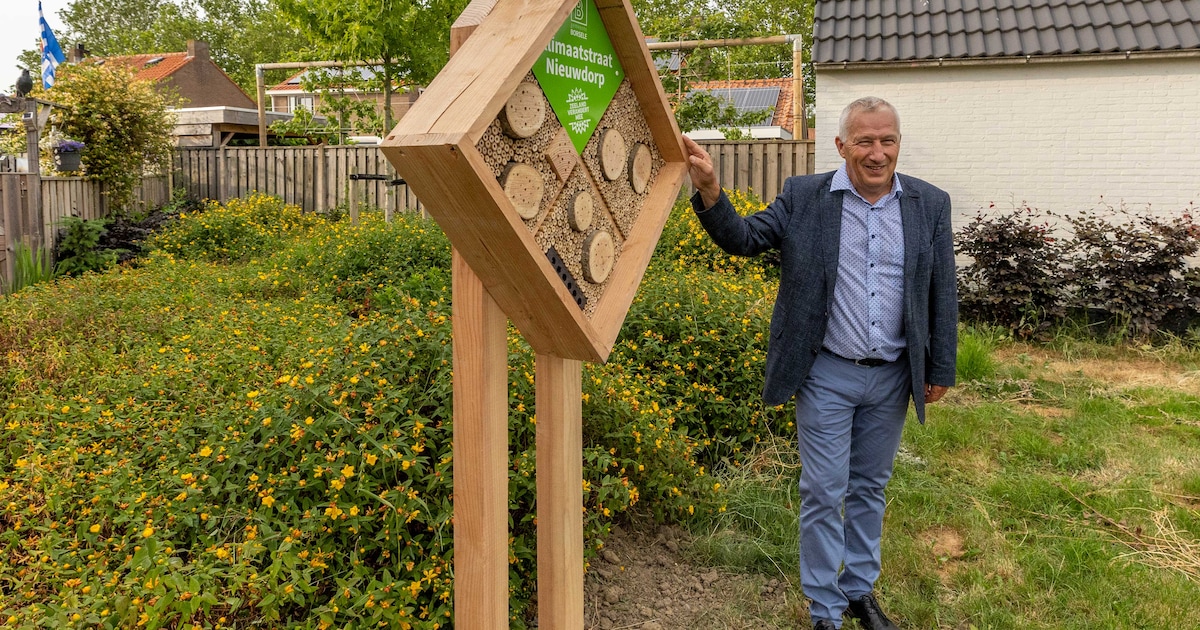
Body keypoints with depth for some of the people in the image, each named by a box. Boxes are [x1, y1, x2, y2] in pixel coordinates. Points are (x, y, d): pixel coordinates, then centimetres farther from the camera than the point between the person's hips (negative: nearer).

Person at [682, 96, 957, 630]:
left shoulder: (930, 204, 1)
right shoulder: (803, 197, -5)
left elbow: (942, 294, 5)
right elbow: (743, 238, -8)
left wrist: (941, 369, 6)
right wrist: (709, 191, -26)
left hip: (892, 376, 3)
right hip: (827, 374, -2)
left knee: (870, 488, 17)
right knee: (824, 493, 4)